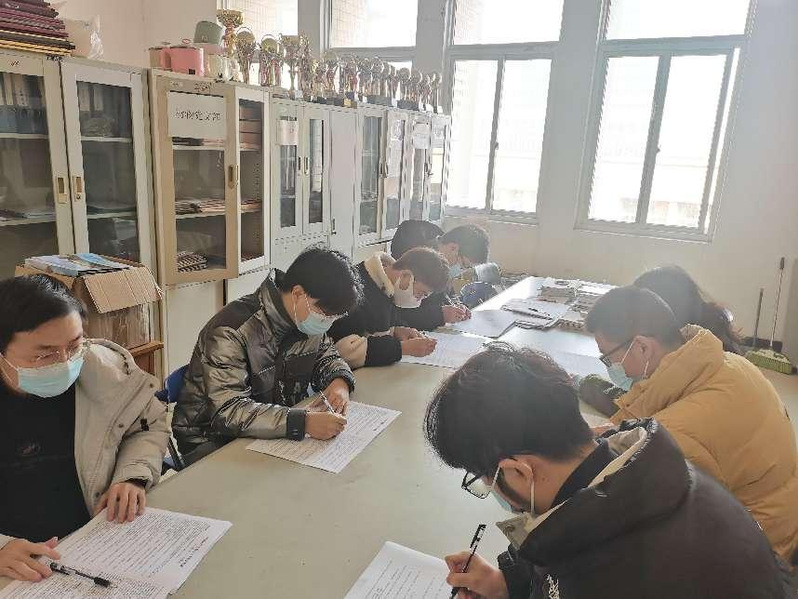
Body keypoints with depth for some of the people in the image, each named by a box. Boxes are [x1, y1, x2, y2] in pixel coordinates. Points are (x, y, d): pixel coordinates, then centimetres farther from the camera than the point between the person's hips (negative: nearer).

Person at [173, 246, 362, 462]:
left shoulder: (308, 317, -4)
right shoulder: (232, 331, -26)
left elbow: (325, 353, 15)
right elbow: (228, 412, -33)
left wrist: (339, 380, -9)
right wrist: (303, 422, -43)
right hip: (214, 441, -6)